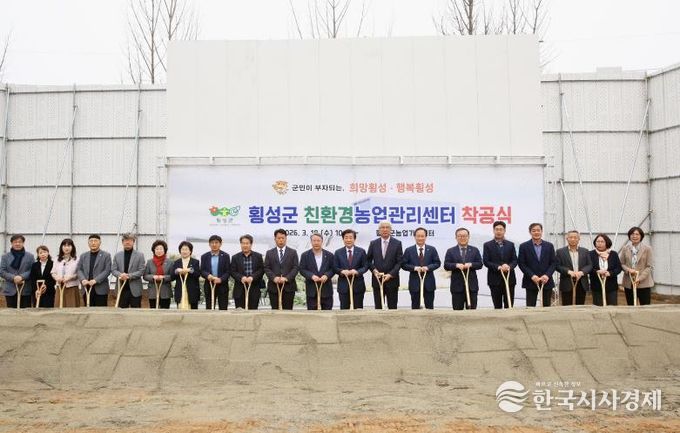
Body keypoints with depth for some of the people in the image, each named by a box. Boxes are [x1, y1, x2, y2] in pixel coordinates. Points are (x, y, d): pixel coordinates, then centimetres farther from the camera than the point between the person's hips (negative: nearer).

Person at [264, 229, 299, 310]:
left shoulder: (293, 252, 8)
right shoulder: (269, 253, 11)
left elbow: (295, 268, 1)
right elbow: (266, 268, 5)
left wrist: (286, 278, -13)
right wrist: (274, 278, -12)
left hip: (288, 286, -1)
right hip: (274, 286, 1)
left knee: (287, 310, 0)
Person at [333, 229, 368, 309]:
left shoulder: (361, 251, 5)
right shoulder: (338, 252, 6)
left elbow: (365, 266, 1)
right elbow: (335, 268, 3)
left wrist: (357, 271, -18)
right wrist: (342, 271, -18)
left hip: (358, 285, 0)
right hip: (343, 285, 0)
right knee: (344, 309, 5)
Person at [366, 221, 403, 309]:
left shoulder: (397, 243, 0)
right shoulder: (373, 243, 6)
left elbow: (399, 262, -4)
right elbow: (368, 260, 9)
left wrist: (390, 274, -13)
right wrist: (374, 270, -9)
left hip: (392, 279, -1)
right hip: (377, 279, 1)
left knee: (392, 307, 3)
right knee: (378, 307, 5)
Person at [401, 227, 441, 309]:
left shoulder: (432, 249, 7)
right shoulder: (408, 250, 4)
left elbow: (437, 263, 4)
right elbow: (403, 264, 1)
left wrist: (428, 267, -13)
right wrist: (414, 268, -15)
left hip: (429, 283, 1)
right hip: (415, 283, -1)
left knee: (430, 307, 6)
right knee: (415, 307, 4)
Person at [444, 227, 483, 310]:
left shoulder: (475, 250, 12)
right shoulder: (450, 251, 8)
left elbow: (480, 264, 4)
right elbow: (446, 265, -1)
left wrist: (471, 264, -14)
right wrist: (456, 265, -18)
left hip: (472, 285, 1)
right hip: (457, 285, -1)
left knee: (472, 309, 2)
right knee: (457, 309, 2)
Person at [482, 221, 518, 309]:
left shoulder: (510, 245, 11)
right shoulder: (487, 245, 4)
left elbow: (515, 260, 6)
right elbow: (486, 261, -4)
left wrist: (509, 266, -16)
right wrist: (498, 267, -17)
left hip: (509, 279, 2)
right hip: (495, 279, -2)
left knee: (509, 306, 2)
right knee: (497, 306, 2)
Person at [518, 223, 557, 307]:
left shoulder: (549, 246, 8)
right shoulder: (524, 246, 1)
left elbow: (553, 262, 5)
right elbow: (521, 264, -2)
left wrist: (547, 275, -10)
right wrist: (532, 276, -13)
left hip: (546, 281, 2)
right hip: (531, 282, -2)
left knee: (546, 307, 6)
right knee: (530, 307, -3)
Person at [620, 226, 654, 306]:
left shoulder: (647, 249, -1)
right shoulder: (625, 249, 6)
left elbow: (649, 266, -4)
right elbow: (621, 264, 7)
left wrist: (640, 278, -15)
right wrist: (628, 270, -15)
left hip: (644, 283, -2)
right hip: (628, 283, 2)